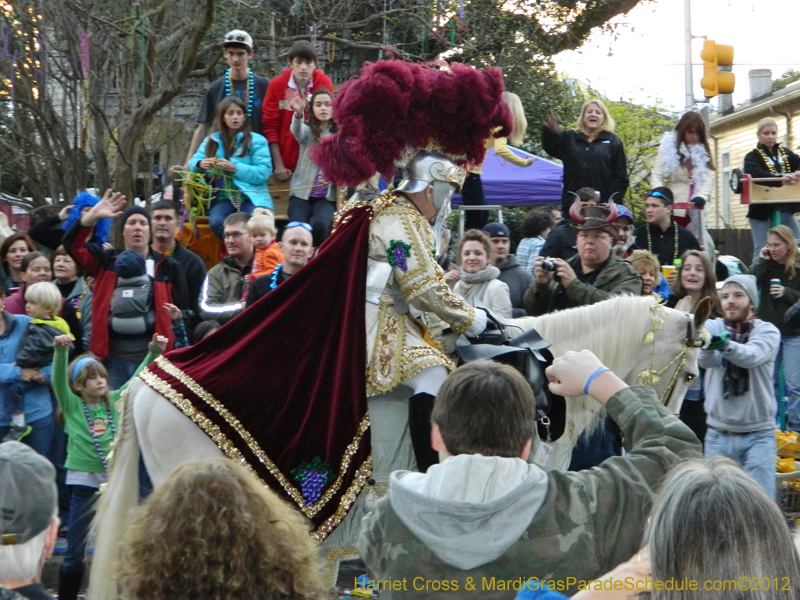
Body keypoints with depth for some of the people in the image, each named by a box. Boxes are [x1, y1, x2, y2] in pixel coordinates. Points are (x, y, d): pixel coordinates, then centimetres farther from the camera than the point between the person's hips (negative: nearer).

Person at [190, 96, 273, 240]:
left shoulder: (256, 140, 3)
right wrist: (200, 164, -12)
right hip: (223, 196, 3)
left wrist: (235, 168, -17)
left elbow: (264, 172, -7)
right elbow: (193, 163, 12)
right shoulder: (212, 140, 14)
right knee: (216, 222, -29)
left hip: (251, 196, -2)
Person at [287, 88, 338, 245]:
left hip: (327, 196, 0)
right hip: (302, 193, 0)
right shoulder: (308, 130, 3)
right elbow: (297, 132, -22)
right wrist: (298, 114, -44)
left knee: (320, 225, -29)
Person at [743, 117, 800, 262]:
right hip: (762, 211, -4)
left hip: (786, 210, 5)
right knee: (761, 251, -3)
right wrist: (779, 180, -37)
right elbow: (756, 174, -21)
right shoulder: (753, 156, 0)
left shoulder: (786, 153, 16)